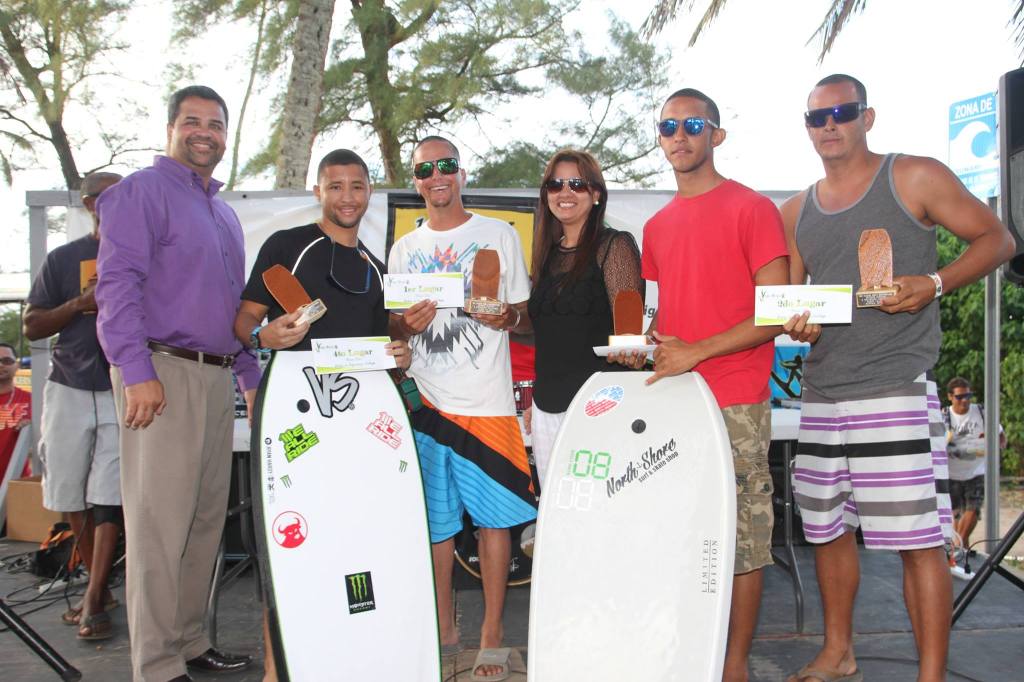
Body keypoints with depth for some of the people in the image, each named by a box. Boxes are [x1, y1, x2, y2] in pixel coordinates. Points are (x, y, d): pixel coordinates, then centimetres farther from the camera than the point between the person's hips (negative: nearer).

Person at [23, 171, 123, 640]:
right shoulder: (63, 259, 9)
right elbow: (32, 327, 7)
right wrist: (82, 303, -9)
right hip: (70, 389, 2)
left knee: (108, 496, -8)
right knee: (71, 497, 6)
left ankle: (92, 600, -5)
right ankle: (100, 588, 21)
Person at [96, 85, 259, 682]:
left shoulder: (224, 212, 22)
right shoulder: (143, 191, -2)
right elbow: (117, 285, -13)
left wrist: (253, 376, 21)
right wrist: (137, 373, -21)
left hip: (217, 376, 8)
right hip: (162, 373, -8)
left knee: (207, 517, 11)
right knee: (161, 521, -6)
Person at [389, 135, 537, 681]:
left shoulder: (500, 236, 7)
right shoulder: (404, 250, 14)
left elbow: (523, 316, 8)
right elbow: (393, 328, 16)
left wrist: (507, 317, -15)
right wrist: (408, 324, -7)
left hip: (486, 400, -3)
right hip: (426, 399, 3)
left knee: (493, 517, -1)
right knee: (433, 518, 8)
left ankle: (491, 634, 11)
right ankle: (442, 627, 24)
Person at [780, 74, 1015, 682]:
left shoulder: (915, 178, 2)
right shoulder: (796, 212, 16)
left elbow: (997, 238, 3)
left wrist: (935, 283, -14)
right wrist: (796, 323, -2)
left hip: (896, 388, -5)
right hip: (820, 395, 6)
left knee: (919, 538, -7)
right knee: (828, 529, 13)